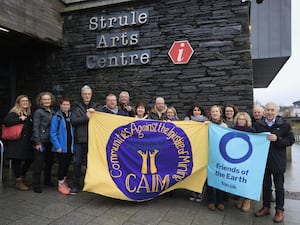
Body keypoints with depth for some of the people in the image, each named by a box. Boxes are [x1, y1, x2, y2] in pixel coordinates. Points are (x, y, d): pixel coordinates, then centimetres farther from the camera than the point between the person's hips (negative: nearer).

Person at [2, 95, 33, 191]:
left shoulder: (29, 114, 15)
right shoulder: (14, 113, -4)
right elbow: (6, 121, -21)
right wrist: (20, 119, -18)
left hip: (27, 143, 6)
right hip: (16, 142, -6)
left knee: (29, 160, 6)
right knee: (17, 160, 1)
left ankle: (22, 177, 29)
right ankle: (18, 181, 17)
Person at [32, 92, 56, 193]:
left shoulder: (53, 112, 10)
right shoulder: (38, 112, -6)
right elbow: (36, 128, -9)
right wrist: (38, 142, -13)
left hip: (50, 141, 6)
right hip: (41, 141, -6)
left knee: (49, 161, 16)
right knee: (39, 163, 0)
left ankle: (47, 180, 34)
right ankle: (36, 185, 11)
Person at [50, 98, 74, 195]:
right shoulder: (56, 117, -7)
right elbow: (53, 133, -10)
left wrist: (73, 144, 2)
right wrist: (57, 146, -16)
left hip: (70, 146, 5)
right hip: (61, 147, -5)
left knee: (67, 165, 14)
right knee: (62, 165, 1)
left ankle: (64, 182, 31)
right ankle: (60, 184, 17)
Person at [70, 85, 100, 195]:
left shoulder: (96, 106, 10)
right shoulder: (76, 106, 6)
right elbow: (73, 120, -6)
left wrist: (94, 112, -14)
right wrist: (86, 117, -14)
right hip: (79, 139, -1)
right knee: (77, 162, 1)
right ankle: (75, 186, 14)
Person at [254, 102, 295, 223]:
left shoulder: (284, 124, -7)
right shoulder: (258, 124, -1)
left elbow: (291, 140, -7)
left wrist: (277, 139, -20)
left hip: (278, 161, -2)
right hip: (263, 160, 2)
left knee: (279, 187, 11)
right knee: (265, 185, 15)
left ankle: (279, 210, 27)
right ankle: (266, 207, 31)